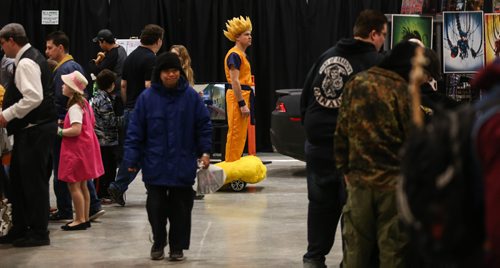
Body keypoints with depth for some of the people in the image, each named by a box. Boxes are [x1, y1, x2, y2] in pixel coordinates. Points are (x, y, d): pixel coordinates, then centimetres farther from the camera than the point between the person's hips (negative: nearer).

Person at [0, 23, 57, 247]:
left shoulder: (26, 63, -17)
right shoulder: (31, 57, 16)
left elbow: (34, 98, -28)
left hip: (36, 130, -11)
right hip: (30, 129, 11)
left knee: (34, 180, -3)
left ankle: (39, 233, 4)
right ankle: (20, 229, 23)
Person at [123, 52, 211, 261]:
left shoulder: (190, 96, -1)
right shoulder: (147, 98, -3)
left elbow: (204, 126, 5)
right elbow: (135, 130, -2)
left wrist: (205, 152, 0)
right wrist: (131, 158, -6)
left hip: (183, 166, 0)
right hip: (155, 165, 0)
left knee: (180, 208, 5)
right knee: (156, 206, 3)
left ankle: (177, 247, 18)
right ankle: (158, 243, 24)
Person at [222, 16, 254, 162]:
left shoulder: (242, 54, 17)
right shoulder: (234, 55, -14)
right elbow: (235, 81, -20)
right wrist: (242, 104, -23)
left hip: (244, 95, 10)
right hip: (237, 96, -10)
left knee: (241, 135, 13)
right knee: (235, 134, -7)